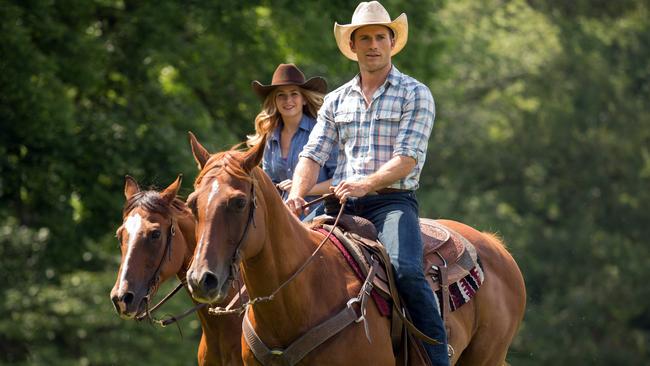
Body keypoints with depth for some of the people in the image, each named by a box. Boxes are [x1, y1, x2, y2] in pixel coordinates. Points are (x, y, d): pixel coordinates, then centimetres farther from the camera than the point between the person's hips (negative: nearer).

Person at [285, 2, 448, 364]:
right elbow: (313, 154, 11)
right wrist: (297, 195, -10)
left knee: (406, 270, -30)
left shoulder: (415, 94, 3)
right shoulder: (336, 101, 17)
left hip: (393, 201, -5)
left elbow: (408, 158, -8)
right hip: (342, 203, 5)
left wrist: (366, 184, -24)